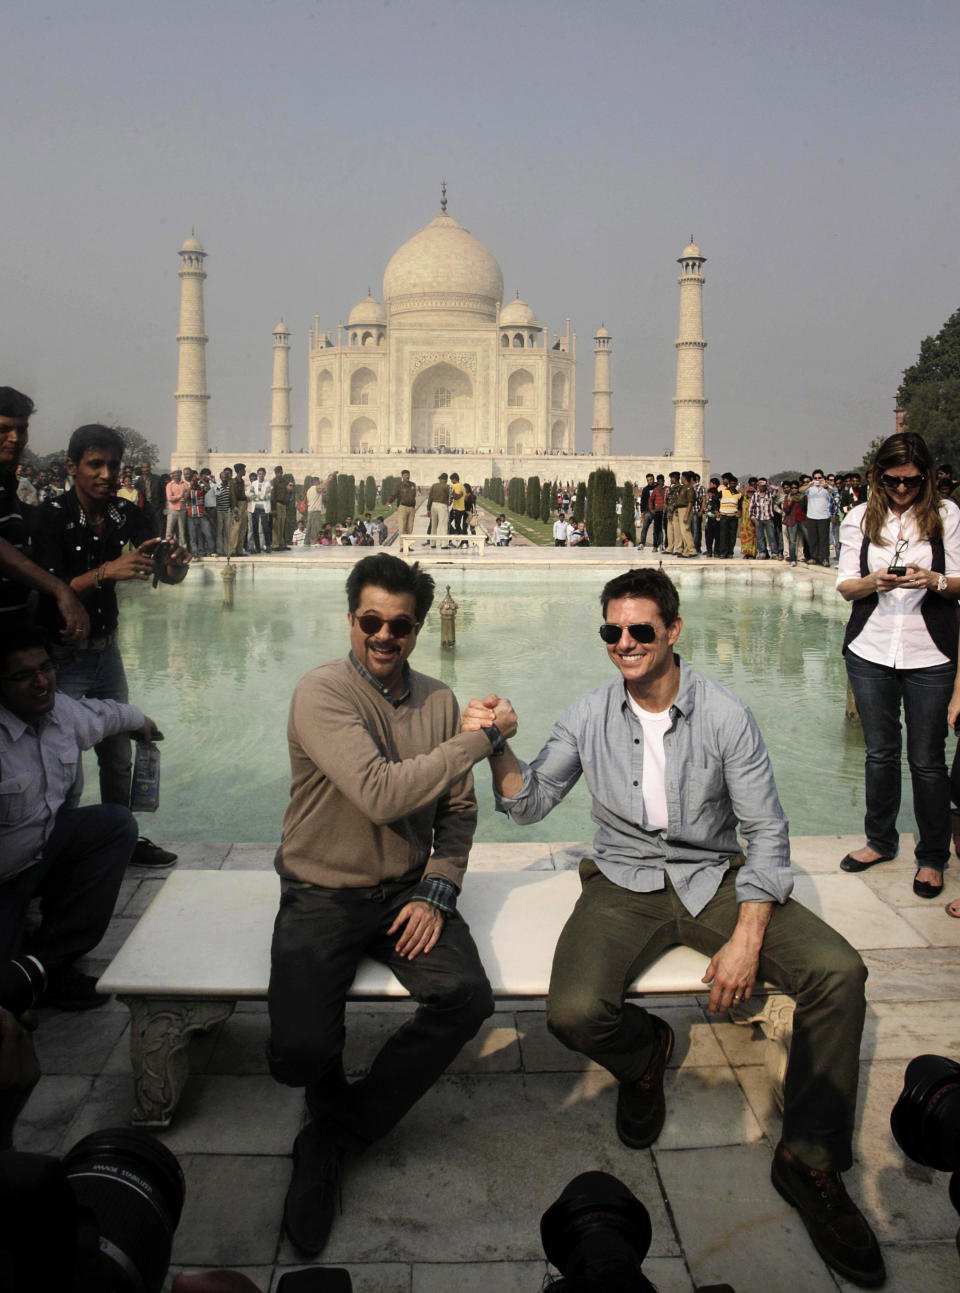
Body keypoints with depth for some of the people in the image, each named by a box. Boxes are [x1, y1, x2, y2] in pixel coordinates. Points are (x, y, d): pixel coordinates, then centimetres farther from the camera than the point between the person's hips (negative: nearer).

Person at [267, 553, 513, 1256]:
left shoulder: (438, 700, 4)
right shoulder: (321, 693, -14)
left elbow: (458, 811, 11)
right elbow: (382, 794, -27)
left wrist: (436, 890, -4)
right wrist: (479, 738, -20)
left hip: (409, 890, 4)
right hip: (323, 895, -4)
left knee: (467, 998, -22)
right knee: (300, 1052, -23)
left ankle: (333, 1138, 1)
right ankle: (337, 1098, 19)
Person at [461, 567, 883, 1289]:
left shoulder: (725, 715, -8)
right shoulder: (591, 717, -2)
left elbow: (767, 832, -6)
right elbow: (531, 804, 3)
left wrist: (746, 939, -16)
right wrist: (499, 748, -18)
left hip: (715, 878, 0)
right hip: (624, 884, 0)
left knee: (839, 972, -21)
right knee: (575, 1014, -27)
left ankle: (811, 1159, -2)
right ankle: (645, 1051, 11)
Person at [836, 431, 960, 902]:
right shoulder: (860, 517, 5)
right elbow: (844, 585, 4)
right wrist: (875, 581, -17)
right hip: (870, 651, 2)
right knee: (879, 752, 13)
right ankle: (880, 840, 31)